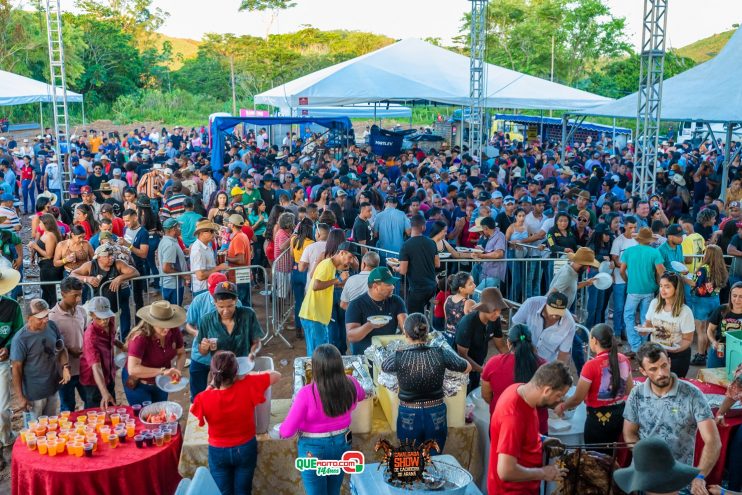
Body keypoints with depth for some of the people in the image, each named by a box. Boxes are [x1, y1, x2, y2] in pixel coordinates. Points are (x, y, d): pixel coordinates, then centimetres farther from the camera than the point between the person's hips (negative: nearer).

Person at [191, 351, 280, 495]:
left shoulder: (204, 398, -26)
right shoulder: (248, 386, -27)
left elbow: (196, 407, -1)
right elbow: (277, 375, -13)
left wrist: (210, 386, -3)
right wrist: (249, 376, -4)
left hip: (219, 452, 0)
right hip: (246, 448, 1)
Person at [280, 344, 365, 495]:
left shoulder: (307, 394, -29)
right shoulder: (351, 384, -16)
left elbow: (287, 431, -21)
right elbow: (361, 395, 10)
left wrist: (281, 431, 1)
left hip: (314, 449, -4)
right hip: (341, 444, 4)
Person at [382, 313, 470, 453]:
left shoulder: (399, 357, -16)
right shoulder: (441, 353, -13)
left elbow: (383, 367, 9)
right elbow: (467, 368, 5)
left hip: (409, 417, -1)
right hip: (436, 416, 1)